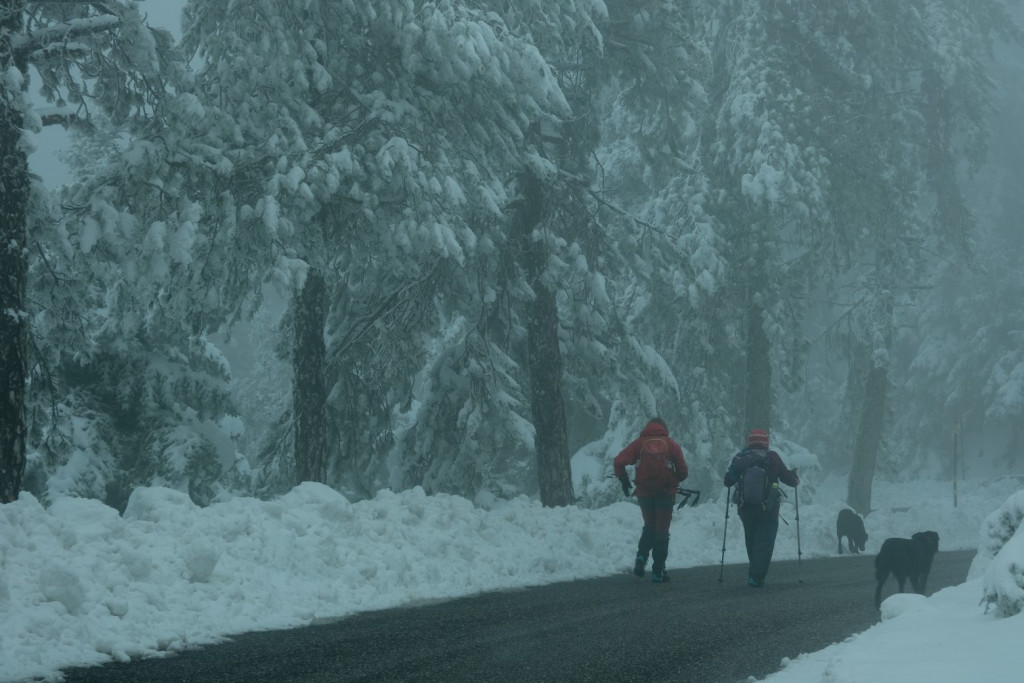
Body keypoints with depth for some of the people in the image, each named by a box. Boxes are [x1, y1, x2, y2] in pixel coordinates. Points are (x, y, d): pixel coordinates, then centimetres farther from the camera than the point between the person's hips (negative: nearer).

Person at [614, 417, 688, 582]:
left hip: (644, 492, 1)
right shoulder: (671, 445, 2)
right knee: (661, 530, 7)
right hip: (666, 492, -1)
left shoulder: (639, 443, 3)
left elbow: (619, 461, -7)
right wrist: (674, 481, 17)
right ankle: (658, 571, 4)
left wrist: (624, 480, 6)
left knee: (649, 526, 21)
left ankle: (641, 557, -2)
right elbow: (683, 471, -2)